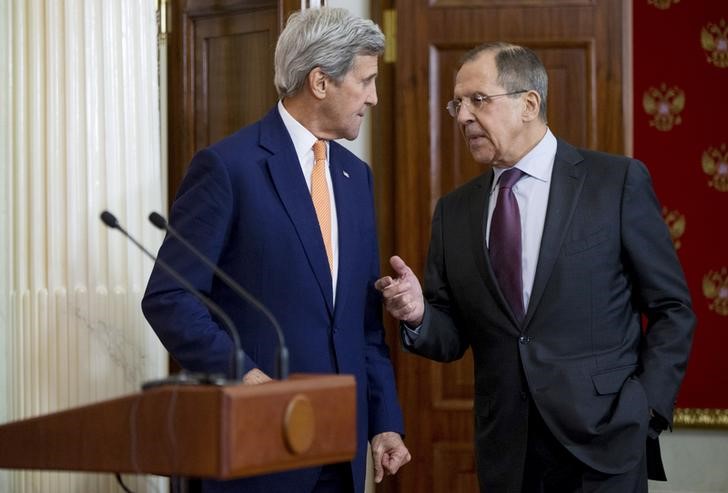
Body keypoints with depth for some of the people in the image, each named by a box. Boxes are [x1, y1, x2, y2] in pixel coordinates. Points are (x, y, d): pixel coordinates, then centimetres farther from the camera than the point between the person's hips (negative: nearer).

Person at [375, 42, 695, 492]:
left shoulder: (618, 181, -3)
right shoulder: (455, 211, 8)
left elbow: (672, 310, 0)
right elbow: (453, 338, 10)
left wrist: (648, 409, -8)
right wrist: (418, 315, -11)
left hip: (603, 443, -3)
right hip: (506, 454, 4)